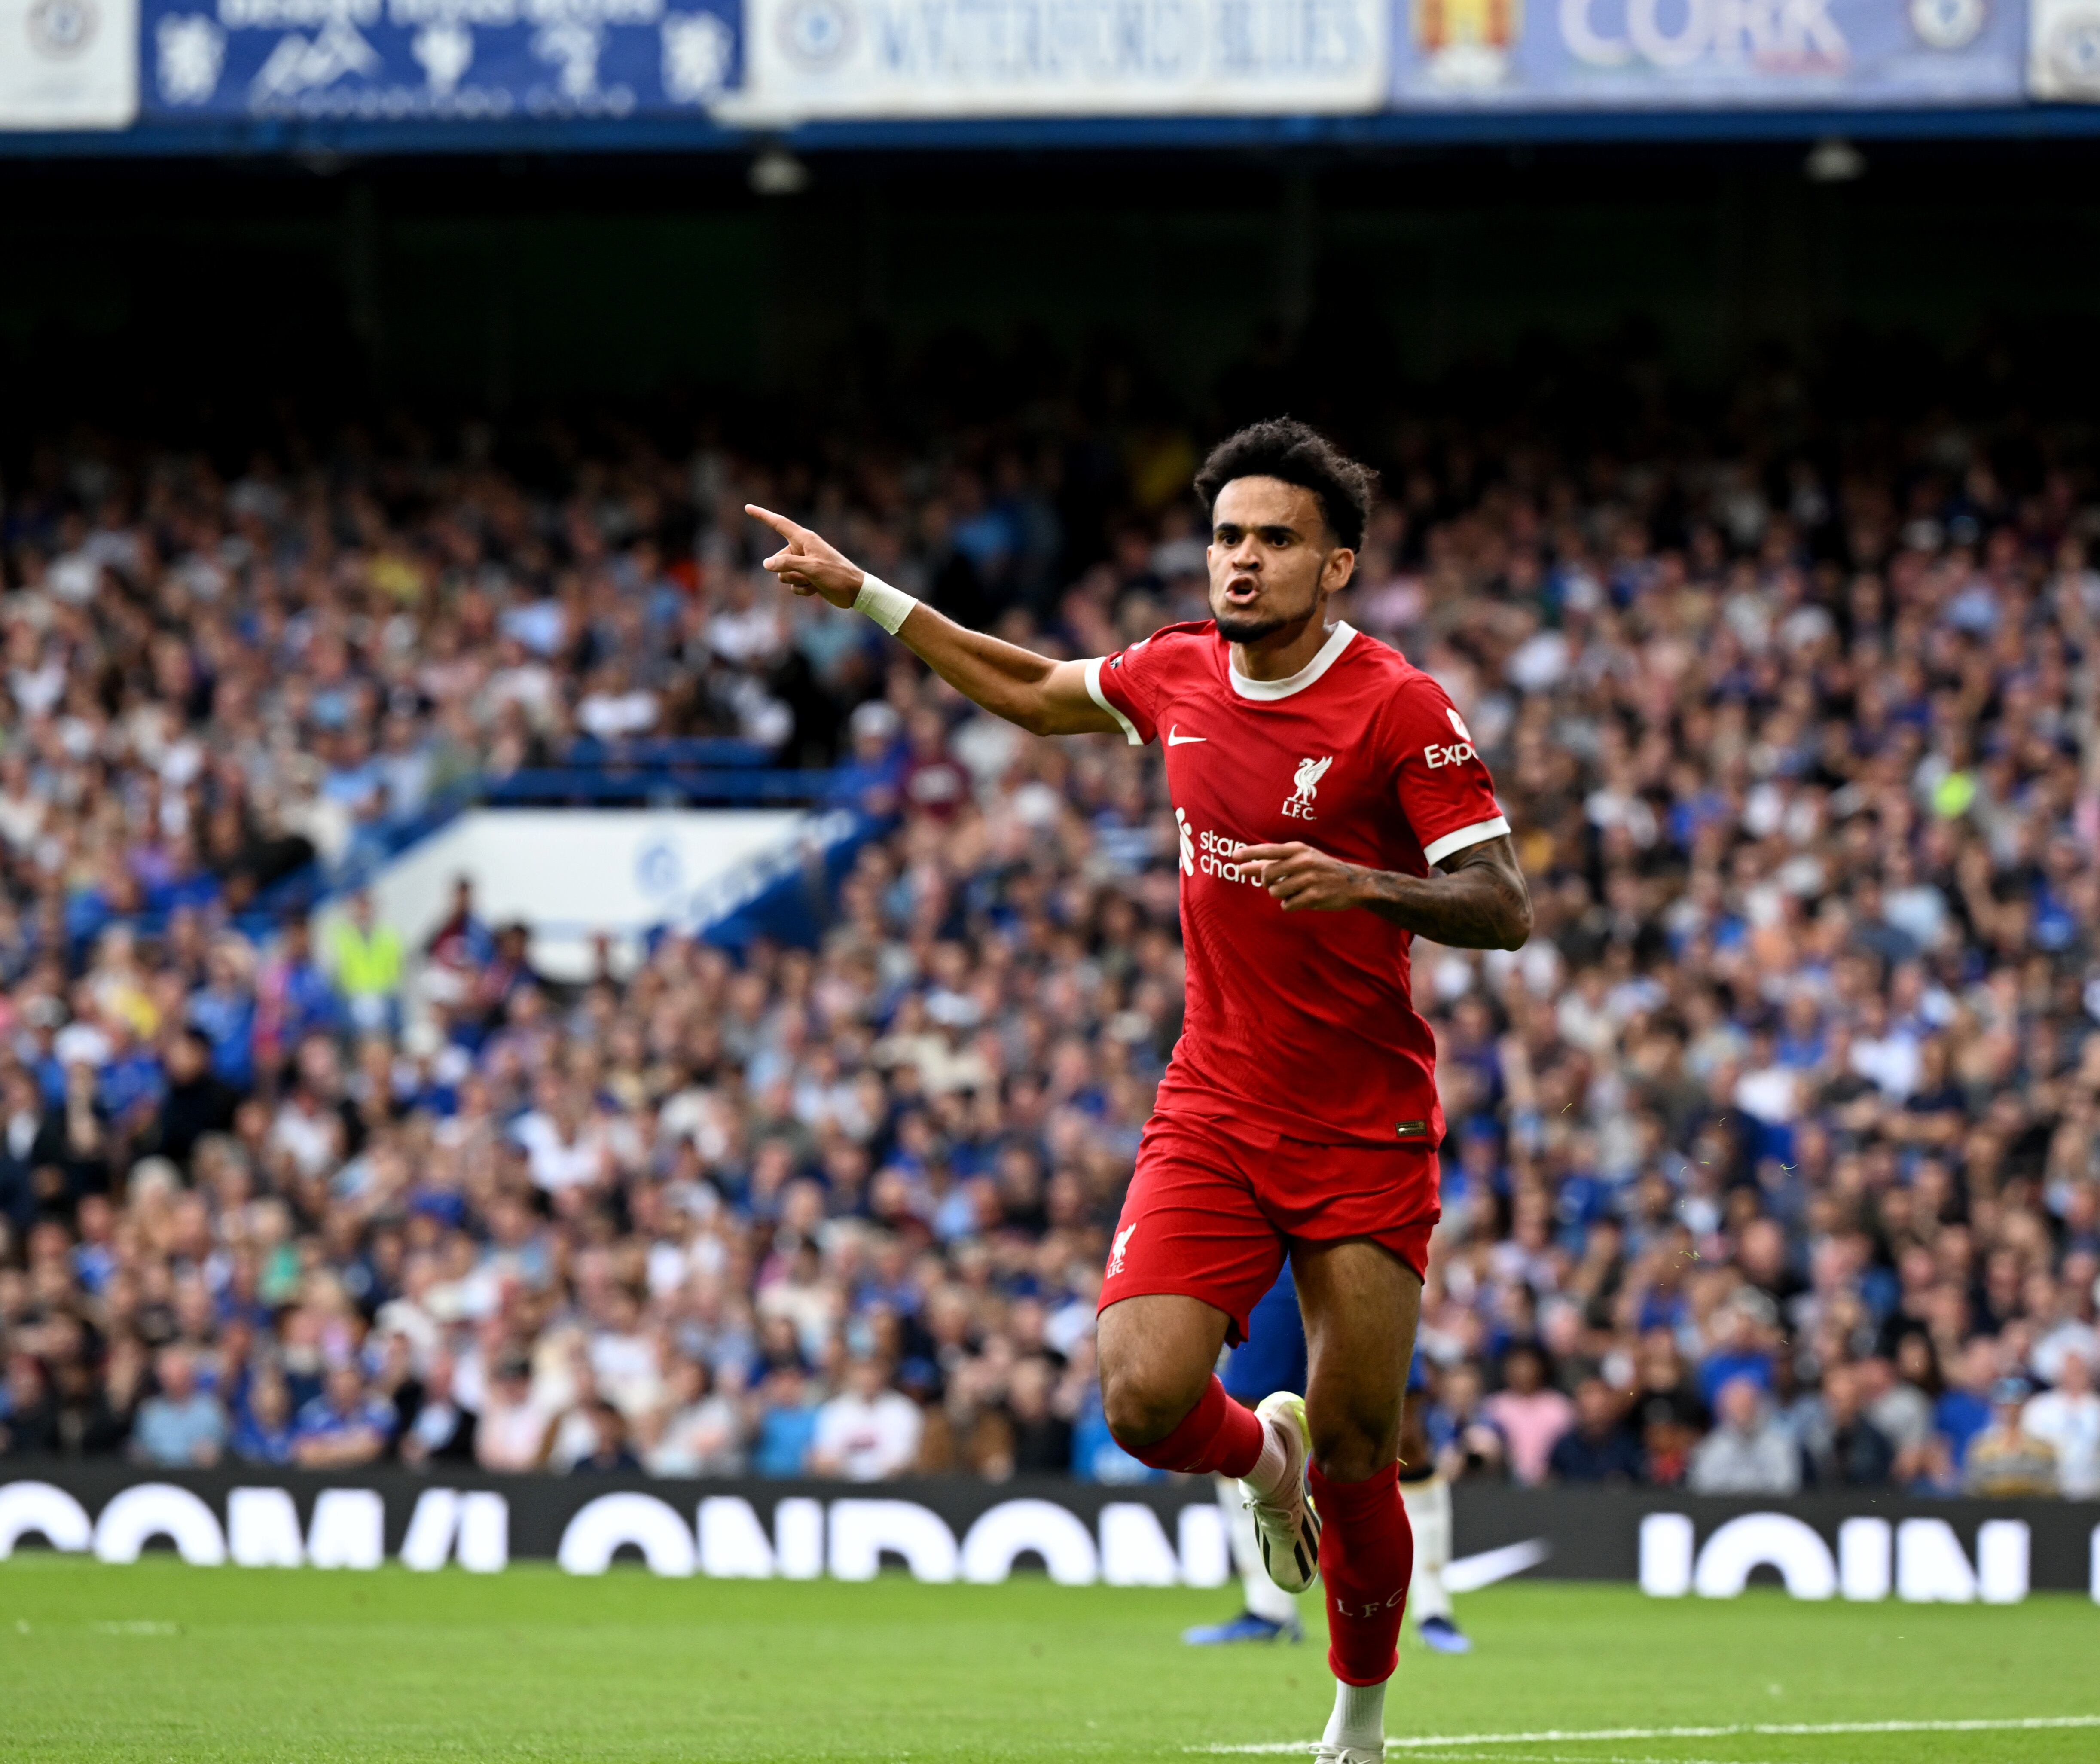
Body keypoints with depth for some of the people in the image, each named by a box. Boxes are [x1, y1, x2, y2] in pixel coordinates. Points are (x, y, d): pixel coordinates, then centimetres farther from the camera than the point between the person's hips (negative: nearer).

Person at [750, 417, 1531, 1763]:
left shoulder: (1399, 709, -11)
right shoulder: (1177, 677, 5)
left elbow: (1504, 908, -15)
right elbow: (1033, 690, 26)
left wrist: (1362, 888, -32)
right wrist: (864, 594, 25)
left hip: (1366, 1134, -4)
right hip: (1213, 1119, 4)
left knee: (1354, 1460, -2)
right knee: (1145, 1399, -16)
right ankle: (1266, 1458, 21)